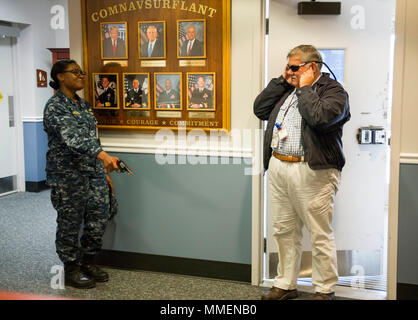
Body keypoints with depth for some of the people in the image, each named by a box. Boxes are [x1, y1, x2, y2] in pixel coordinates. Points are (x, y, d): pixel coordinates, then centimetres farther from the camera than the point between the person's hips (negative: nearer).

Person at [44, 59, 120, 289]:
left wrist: (103, 171, 19)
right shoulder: (55, 106, -12)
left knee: (98, 219, 11)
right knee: (70, 223, 4)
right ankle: (71, 271, 19)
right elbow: (72, 137, -29)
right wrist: (102, 155, -42)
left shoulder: (83, 105, 14)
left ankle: (88, 263, 28)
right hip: (68, 175, -8)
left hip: (93, 172, 8)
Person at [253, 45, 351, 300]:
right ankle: (285, 285, 25)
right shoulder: (285, 89, 19)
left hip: (313, 172, -7)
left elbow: (319, 117, -22)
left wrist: (305, 88, -9)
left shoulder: (334, 90, -4)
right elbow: (260, 110, 11)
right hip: (278, 167, 7)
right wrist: (281, 81, 8)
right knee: (284, 231, 13)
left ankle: (325, 290, 14)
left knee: (320, 235, 0)